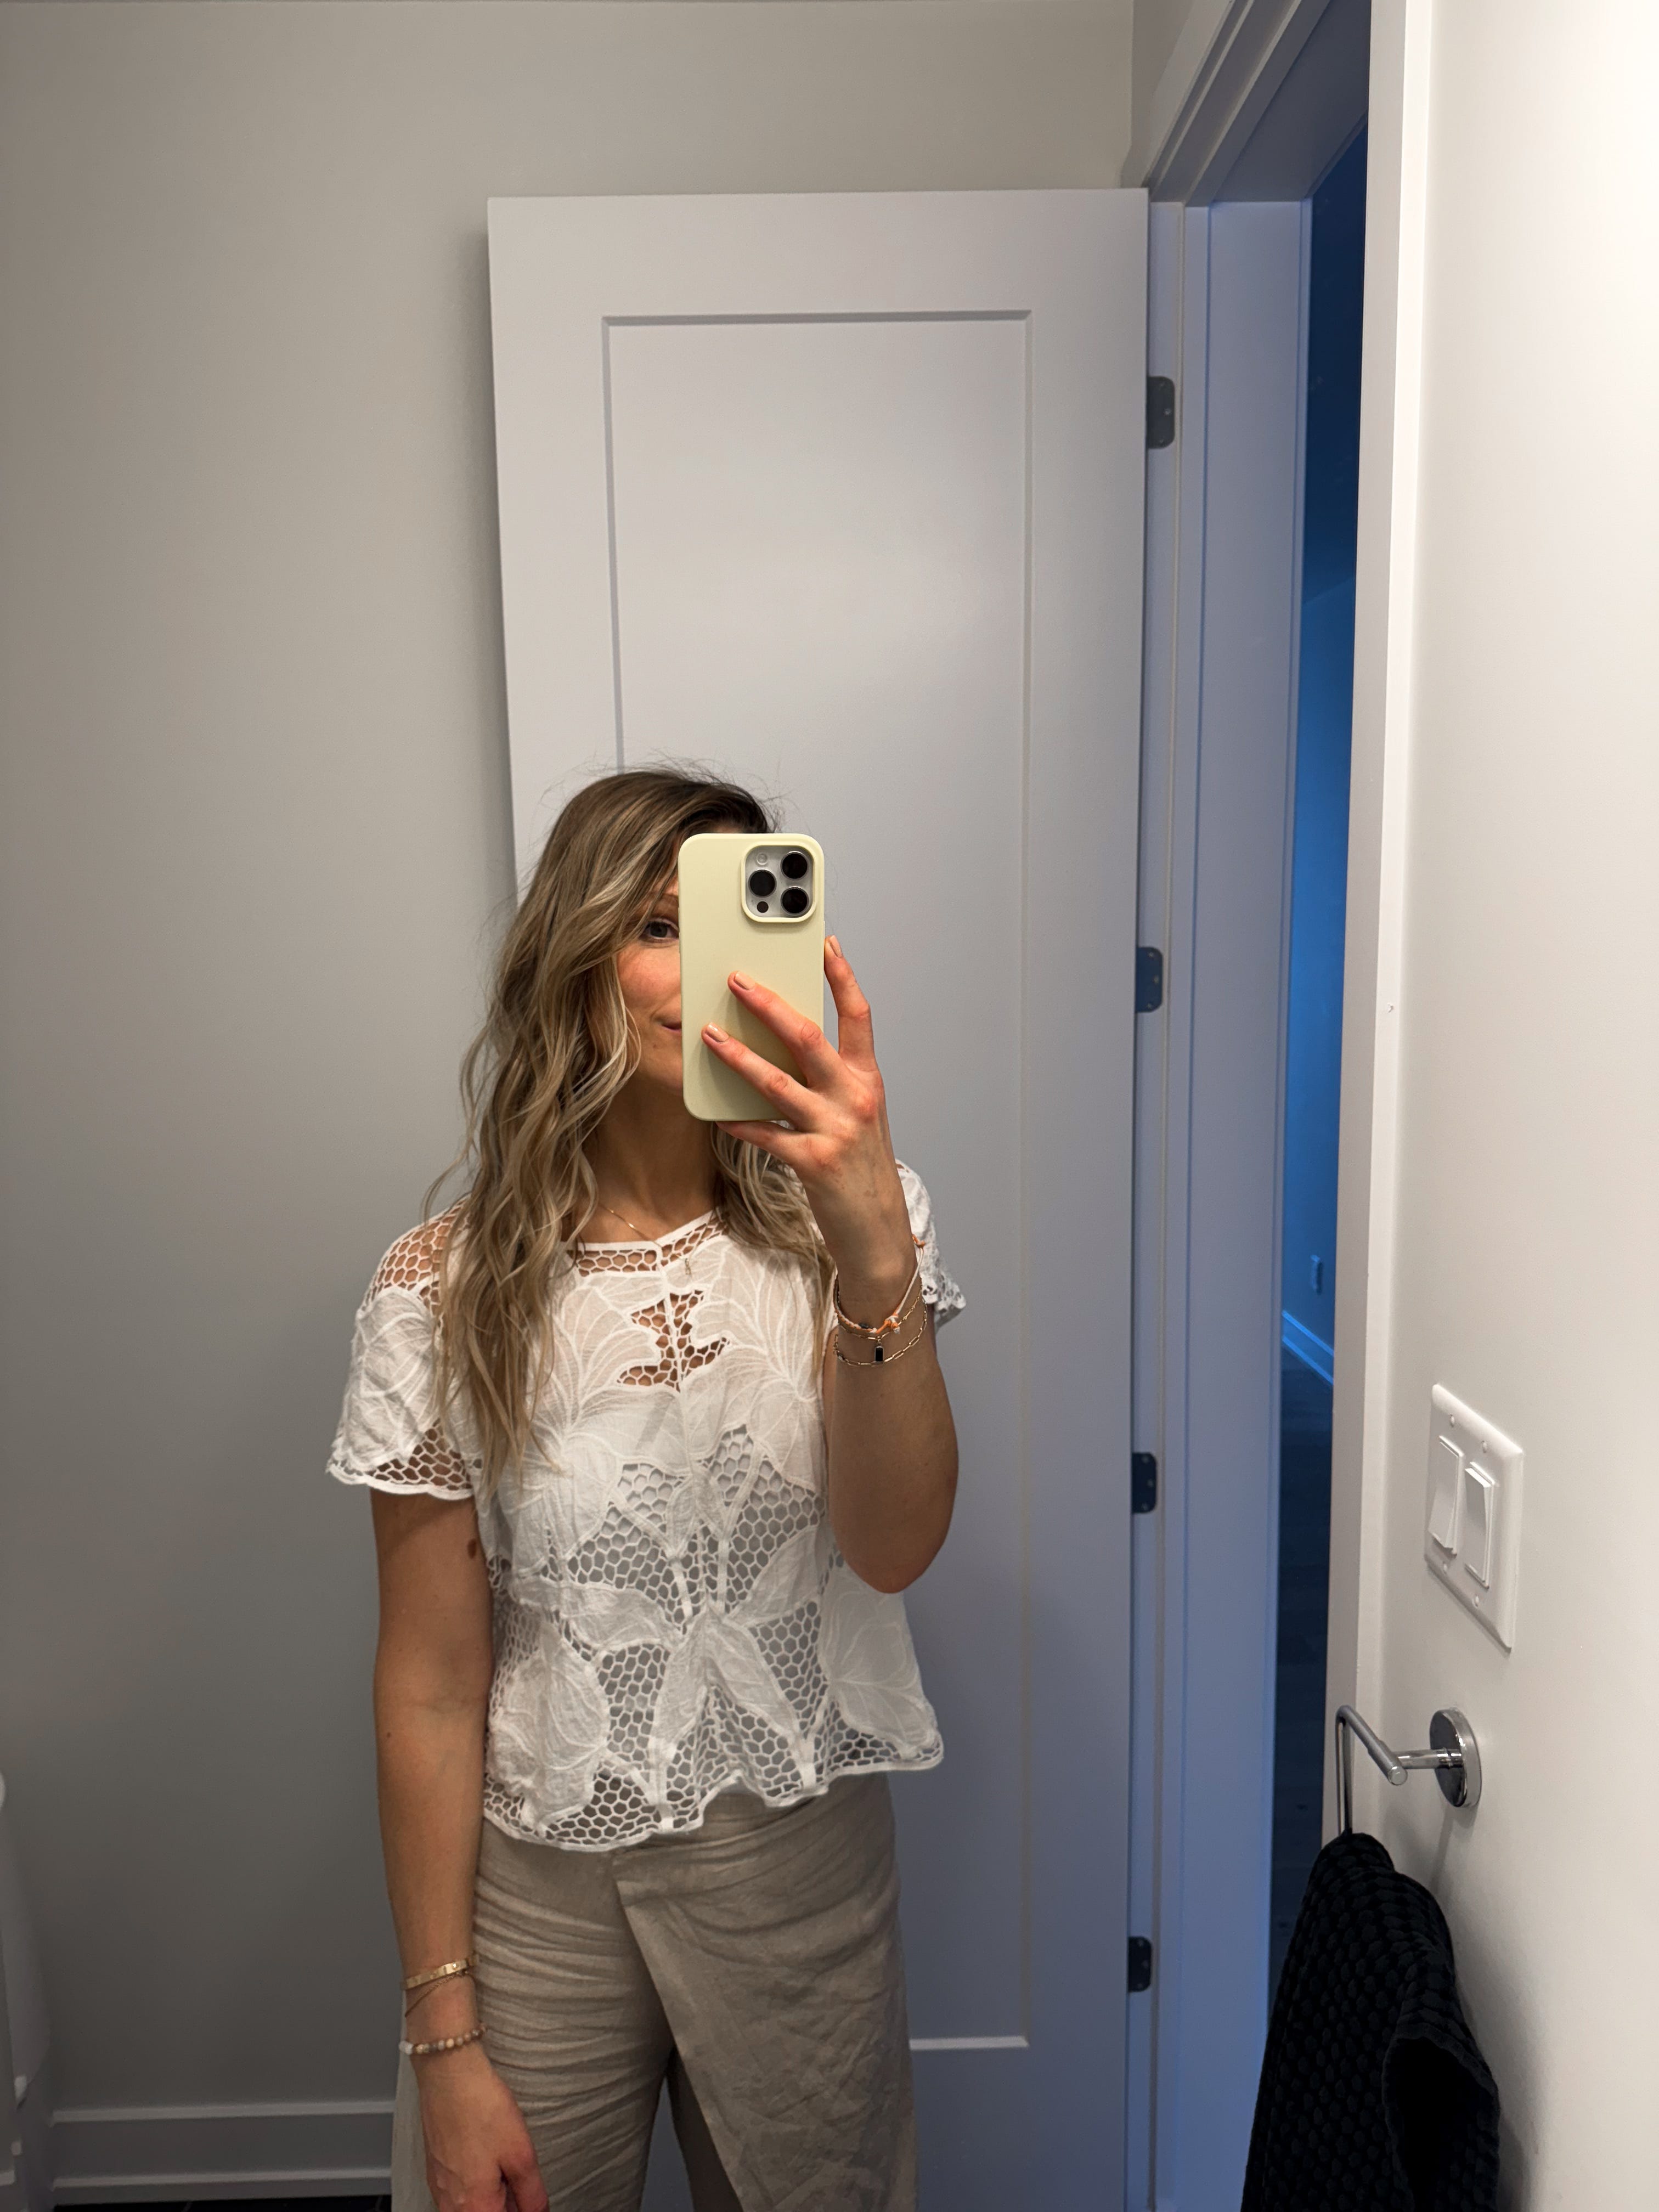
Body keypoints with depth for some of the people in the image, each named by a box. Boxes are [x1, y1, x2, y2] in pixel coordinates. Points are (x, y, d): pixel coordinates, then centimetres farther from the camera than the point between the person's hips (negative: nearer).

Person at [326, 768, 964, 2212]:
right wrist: (444, 2035, -3)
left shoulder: (838, 1224, -10)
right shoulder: (443, 1293, -13)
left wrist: (873, 1247, -39)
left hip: (805, 1864, 2)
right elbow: (432, 1686, -7)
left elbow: (894, 1548, -24)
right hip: (540, 1884, -1)